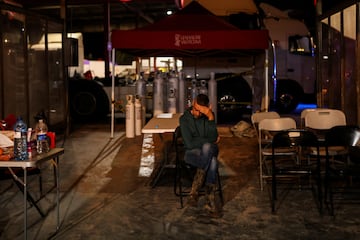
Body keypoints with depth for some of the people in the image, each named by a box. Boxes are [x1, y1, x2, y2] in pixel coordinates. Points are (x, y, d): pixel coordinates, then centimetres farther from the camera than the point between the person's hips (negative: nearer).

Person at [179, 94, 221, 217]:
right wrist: (210, 141, -7)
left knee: (207, 147, -37)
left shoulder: (209, 116, 1)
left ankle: (194, 191, -30)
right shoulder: (184, 119, -6)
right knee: (212, 162, -36)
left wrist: (211, 118, -22)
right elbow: (190, 144, -13)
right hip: (192, 153, -3)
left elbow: (213, 138, -11)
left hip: (209, 151, 3)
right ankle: (210, 201, -27)